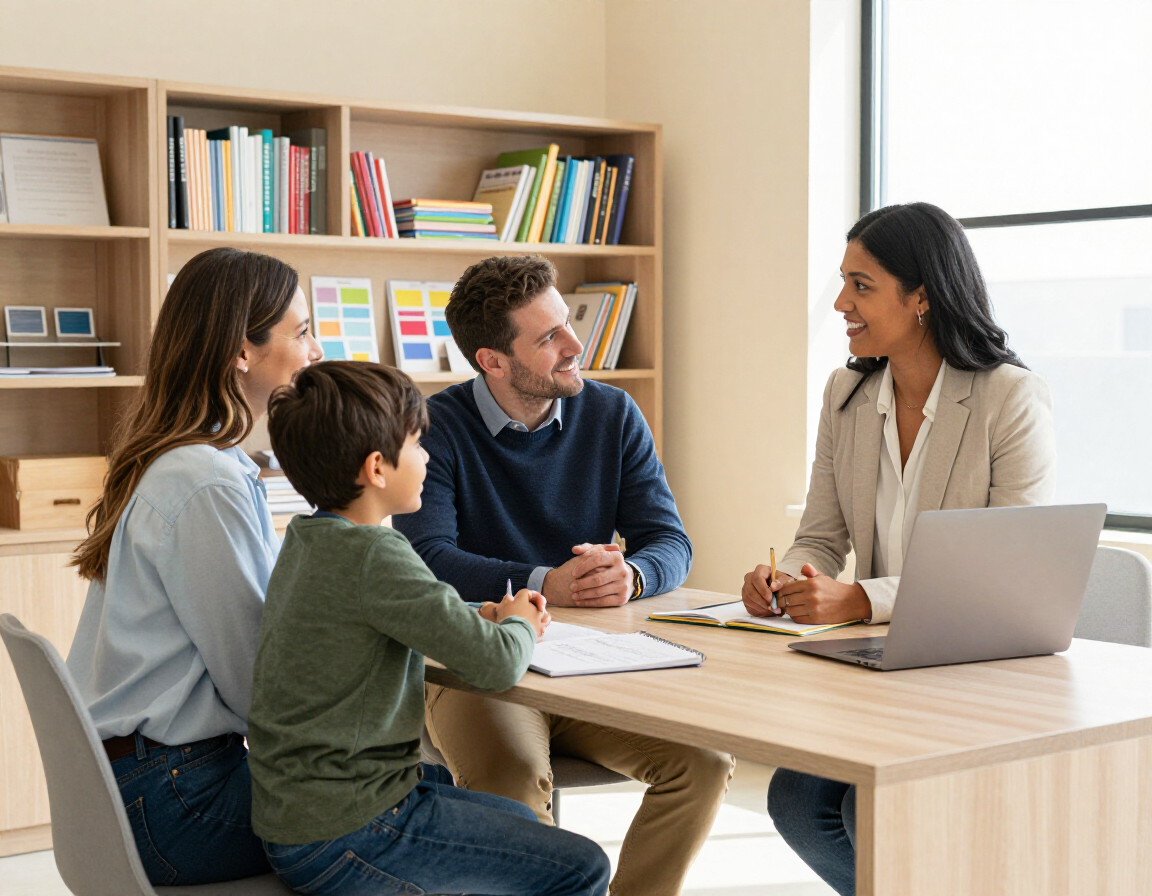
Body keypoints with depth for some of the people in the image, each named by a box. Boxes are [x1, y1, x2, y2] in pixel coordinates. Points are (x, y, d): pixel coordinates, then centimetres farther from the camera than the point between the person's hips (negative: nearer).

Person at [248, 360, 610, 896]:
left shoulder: (307, 541, 7)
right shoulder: (374, 555, -22)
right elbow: (497, 665, -22)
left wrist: (482, 619, 7)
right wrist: (518, 625, 0)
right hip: (342, 840, -10)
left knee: (517, 820, 27)